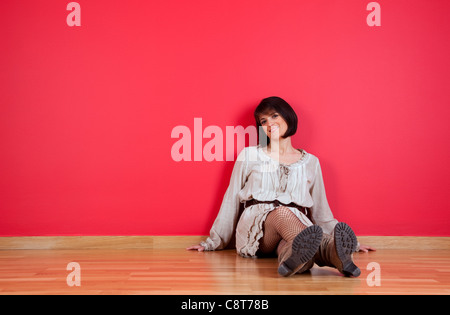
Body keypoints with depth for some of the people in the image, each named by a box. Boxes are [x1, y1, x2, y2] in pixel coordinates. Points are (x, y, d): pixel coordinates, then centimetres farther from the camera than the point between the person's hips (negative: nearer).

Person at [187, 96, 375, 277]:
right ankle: (330, 251, -68)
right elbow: (231, 201, 20)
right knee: (281, 213, -40)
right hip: (255, 225, -1)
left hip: (297, 224, 2)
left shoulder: (310, 162, 20)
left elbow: (320, 209, 25)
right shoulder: (249, 156, 17)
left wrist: (347, 241, 21)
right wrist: (214, 242, 20)